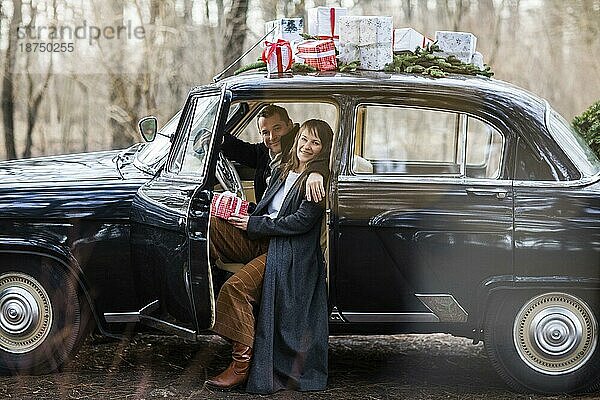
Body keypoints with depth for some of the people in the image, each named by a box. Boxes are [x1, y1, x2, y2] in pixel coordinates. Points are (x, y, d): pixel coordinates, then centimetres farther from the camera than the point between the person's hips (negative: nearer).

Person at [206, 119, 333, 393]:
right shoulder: (283, 172, 20)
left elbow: (300, 222, -14)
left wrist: (252, 224, -11)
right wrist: (241, 214, 0)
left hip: (289, 252, -8)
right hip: (260, 241, 8)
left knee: (236, 287, -29)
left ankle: (242, 364, -27)